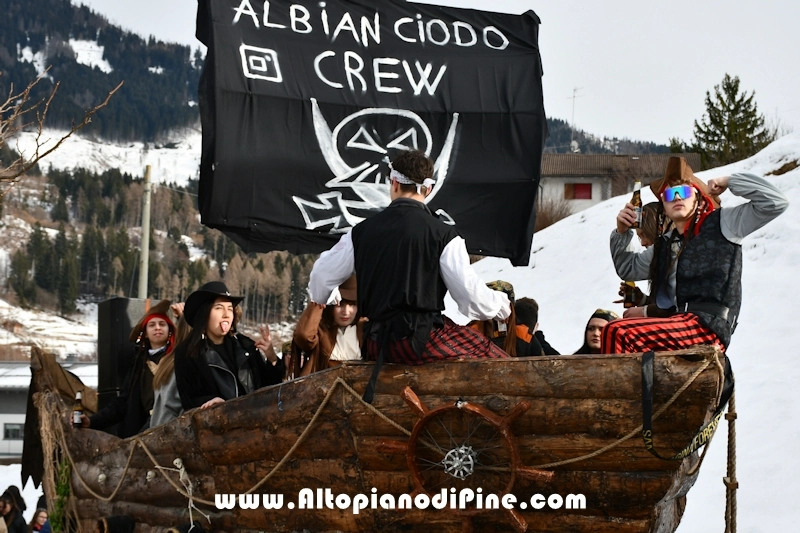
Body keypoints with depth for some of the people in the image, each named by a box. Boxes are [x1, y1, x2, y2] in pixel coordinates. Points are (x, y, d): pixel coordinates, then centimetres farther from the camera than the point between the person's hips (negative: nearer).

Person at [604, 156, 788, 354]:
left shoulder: (723, 224, 6)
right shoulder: (665, 245, 24)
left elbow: (776, 202, -2)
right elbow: (628, 269, 39)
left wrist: (730, 181, 3)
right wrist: (622, 233, 21)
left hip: (708, 327, -8)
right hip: (676, 322, 8)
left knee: (621, 333, -25)